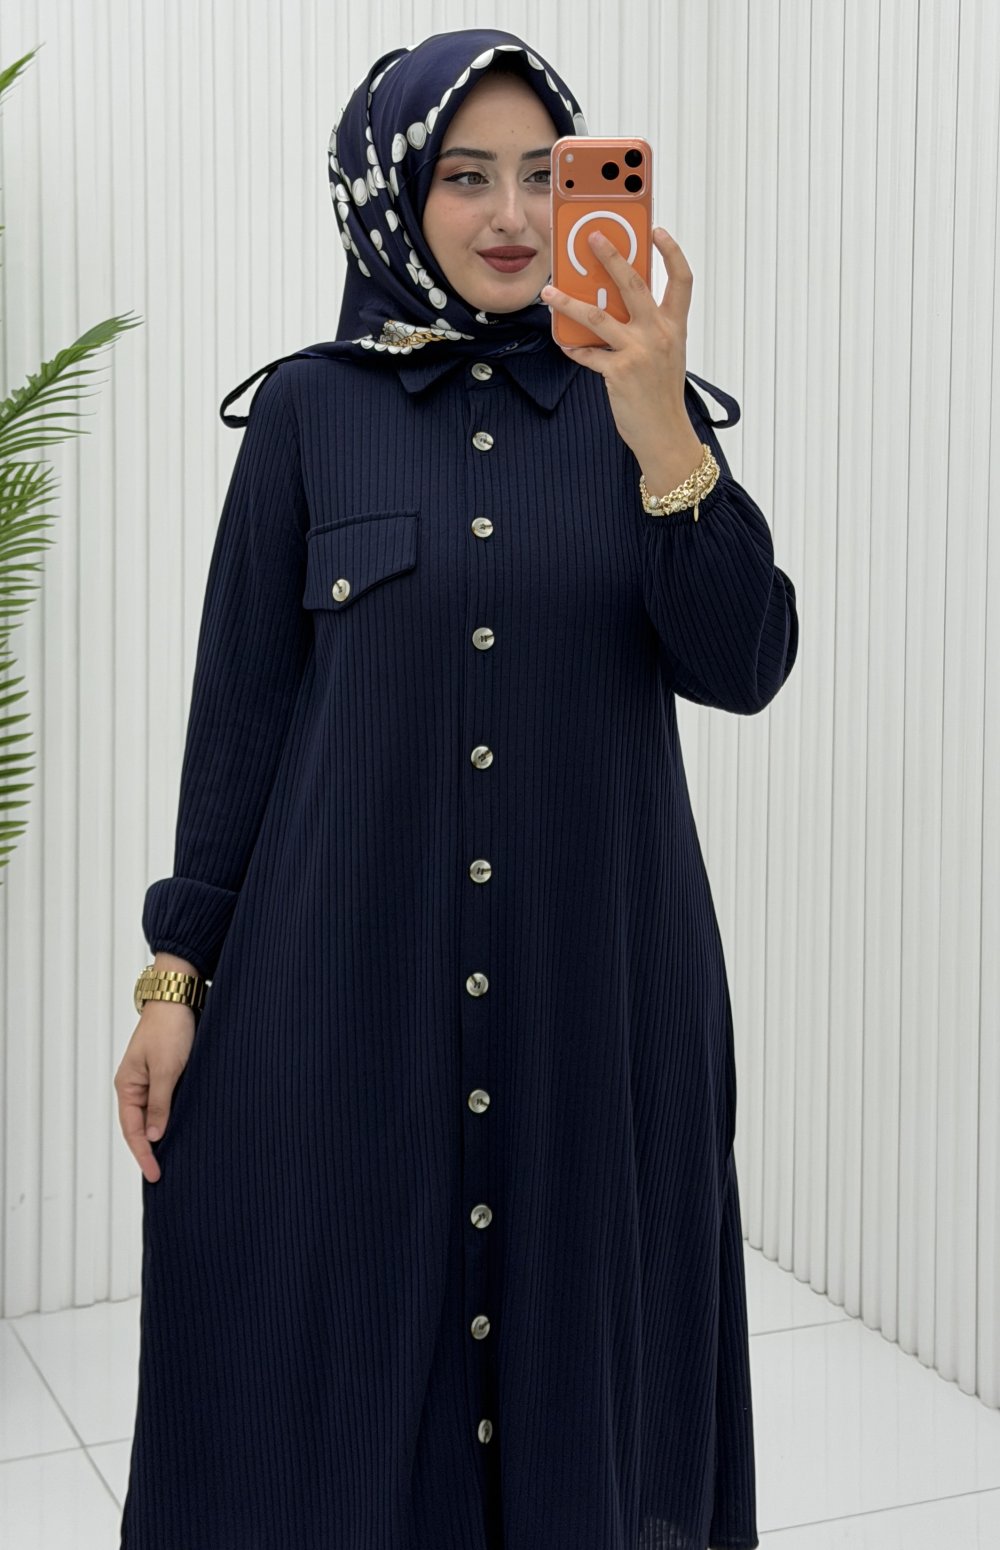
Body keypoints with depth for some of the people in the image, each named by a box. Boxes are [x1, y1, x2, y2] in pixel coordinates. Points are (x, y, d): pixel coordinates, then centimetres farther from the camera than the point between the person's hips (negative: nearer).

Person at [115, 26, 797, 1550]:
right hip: (347, 980, 0)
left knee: (580, 1336, 11)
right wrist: (178, 971, 0)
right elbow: (239, 699, 2)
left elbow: (743, 663, -9)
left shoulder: (645, 402, 3)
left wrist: (658, 426, -22)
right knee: (340, 1359, 8)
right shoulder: (311, 409, 1)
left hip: (597, 981, 1)